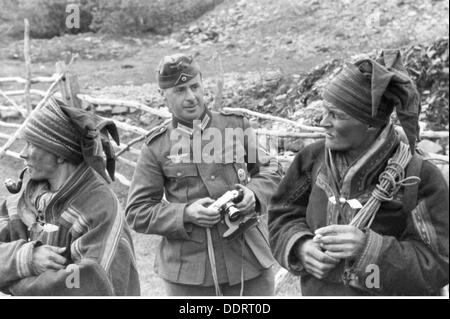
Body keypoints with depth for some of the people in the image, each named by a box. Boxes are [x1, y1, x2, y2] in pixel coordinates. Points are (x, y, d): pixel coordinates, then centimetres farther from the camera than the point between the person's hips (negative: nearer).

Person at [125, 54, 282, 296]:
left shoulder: (236, 125, 3)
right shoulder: (156, 148, -2)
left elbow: (270, 170, 11)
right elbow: (137, 212, -1)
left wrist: (254, 193, -10)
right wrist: (185, 214, -17)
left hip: (250, 257, 2)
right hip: (189, 270, -1)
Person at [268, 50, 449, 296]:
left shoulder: (418, 176, -19)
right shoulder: (313, 158, -10)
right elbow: (283, 214, 0)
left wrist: (369, 248, -31)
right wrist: (301, 246, -19)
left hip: (386, 292, -2)